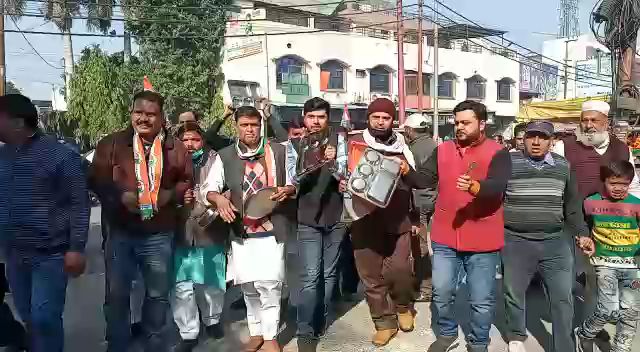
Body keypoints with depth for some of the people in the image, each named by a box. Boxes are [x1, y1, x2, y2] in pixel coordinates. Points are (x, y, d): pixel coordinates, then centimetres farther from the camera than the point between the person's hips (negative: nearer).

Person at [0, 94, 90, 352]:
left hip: (50, 253, -5)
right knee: (29, 318, 16)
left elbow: (79, 203, -11)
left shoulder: (60, 155, -11)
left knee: (44, 318, -3)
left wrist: (76, 248, -15)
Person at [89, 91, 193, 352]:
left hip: (159, 235, 1)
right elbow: (96, 180, -1)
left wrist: (171, 194, -11)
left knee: (158, 293, 15)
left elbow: (187, 181, 8)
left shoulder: (175, 147, 0)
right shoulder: (111, 144, -2)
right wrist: (120, 196, -17)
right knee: (116, 294, 11)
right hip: (120, 232, 0)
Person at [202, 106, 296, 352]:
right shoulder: (225, 156, 3)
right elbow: (208, 187, 3)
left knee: (269, 284, -5)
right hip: (241, 231, 2)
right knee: (248, 285, 12)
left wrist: (287, 190, -12)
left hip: (272, 229, -2)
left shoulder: (279, 151, 2)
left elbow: (294, 183, 11)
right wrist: (218, 198, -19)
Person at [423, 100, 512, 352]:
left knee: (482, 300, 9)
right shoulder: (443, 150, 7)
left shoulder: (497, 153, -7)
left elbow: (496, 186, -22)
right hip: (445, 237, 4)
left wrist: (474, 187, -41)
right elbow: (425, 179, 4)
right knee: (441, 292, 13)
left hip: (481, 240, -3)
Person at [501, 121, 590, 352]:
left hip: (555, 242, 2)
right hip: (516, 242, -2)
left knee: (563, 298, 3)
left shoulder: (563, 166, 6)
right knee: (514, 294, 12)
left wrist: (582, 233, 9)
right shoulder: (509, 163, -5)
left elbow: (572, 204, 14)